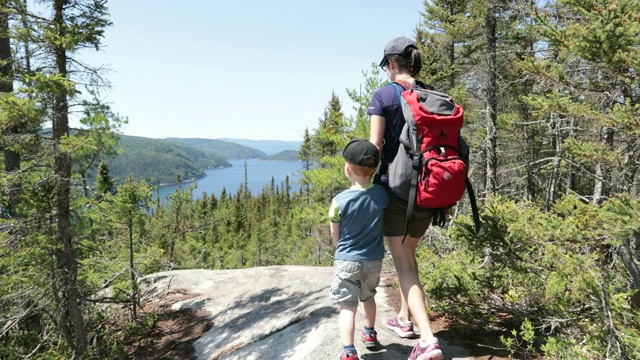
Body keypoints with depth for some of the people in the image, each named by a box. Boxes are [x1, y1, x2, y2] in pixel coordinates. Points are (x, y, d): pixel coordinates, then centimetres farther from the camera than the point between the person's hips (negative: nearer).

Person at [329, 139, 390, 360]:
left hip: (347, 260, -4)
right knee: (368, 297, 26)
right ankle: (370, 334, 43)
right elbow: (386, 223, 6)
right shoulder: (381, 194, -10)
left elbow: (335, 236, -4)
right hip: (374, 260, 4)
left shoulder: (340, 200, -17)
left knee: (347, 307, 0)